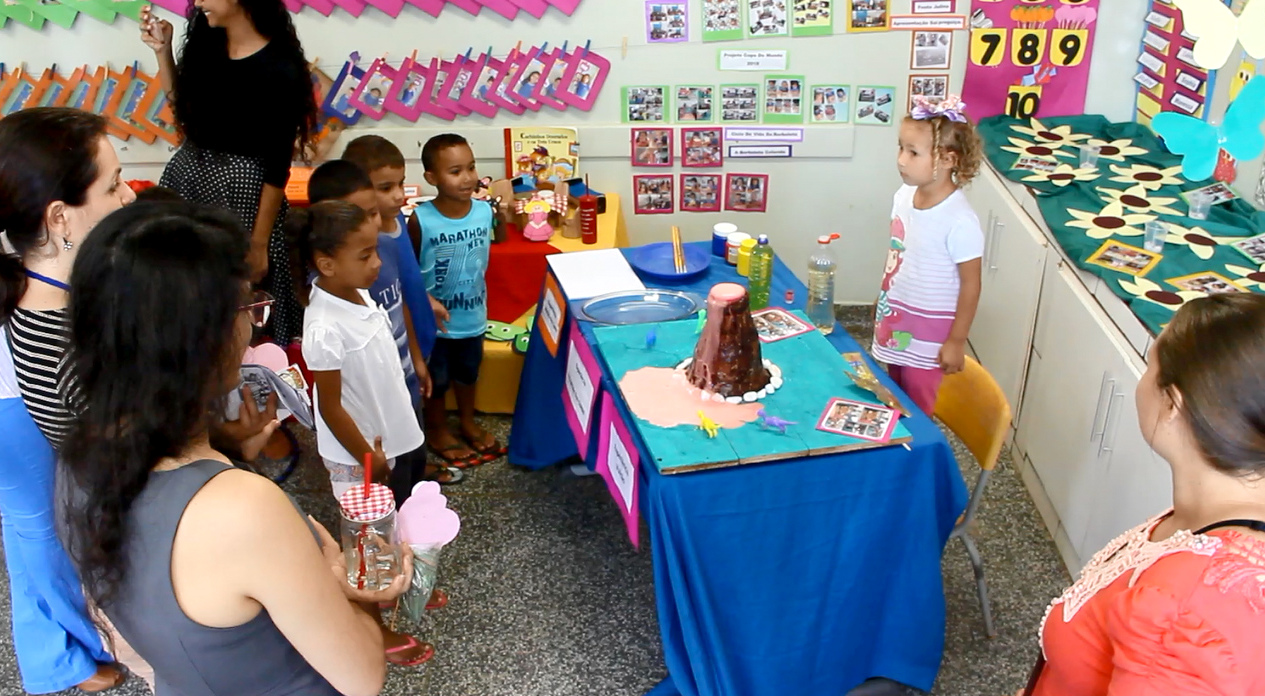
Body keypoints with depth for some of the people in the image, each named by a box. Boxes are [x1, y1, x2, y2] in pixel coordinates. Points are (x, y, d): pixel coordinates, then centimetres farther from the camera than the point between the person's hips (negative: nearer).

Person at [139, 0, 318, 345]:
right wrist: (162, 50, 5)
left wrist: (259, 243, -14)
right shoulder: (206, 41, 4)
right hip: (186, 174, 7)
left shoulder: (279, 69, -17)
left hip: (241, 190, -7)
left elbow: (277, 167, -15)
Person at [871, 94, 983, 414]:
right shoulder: (904, 196, -5)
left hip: (927, 333, -7)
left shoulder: (959, 221, -25)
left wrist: (957, 342, -13)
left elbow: (970, 284, -18)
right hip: (894, 322, 7)